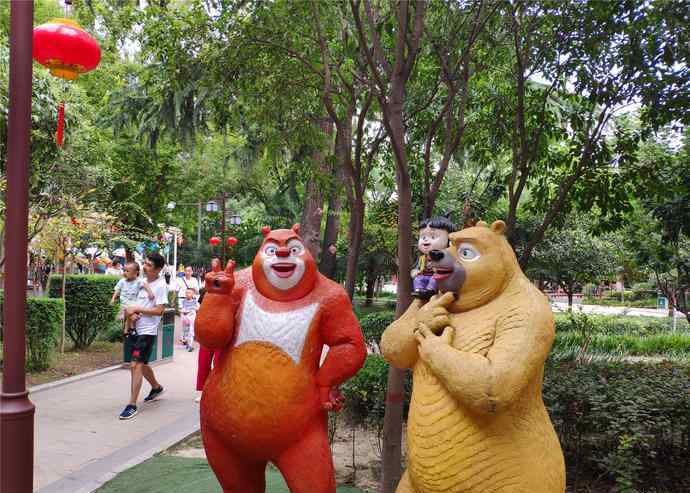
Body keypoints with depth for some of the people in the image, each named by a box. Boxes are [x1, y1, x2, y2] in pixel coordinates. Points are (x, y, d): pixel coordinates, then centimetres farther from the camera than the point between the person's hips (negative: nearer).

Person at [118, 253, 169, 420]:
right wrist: (132, 312, -7)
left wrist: (137, 309, -17)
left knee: (136, 365, -13)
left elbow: (159, 311, -19)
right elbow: (136, 302, 14)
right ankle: (156, 387, 45)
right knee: (141, 364, 22)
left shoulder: (160, 285, -14)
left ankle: (132, 405, -8)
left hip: (147, 331, -8)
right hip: (136, 329, 8)